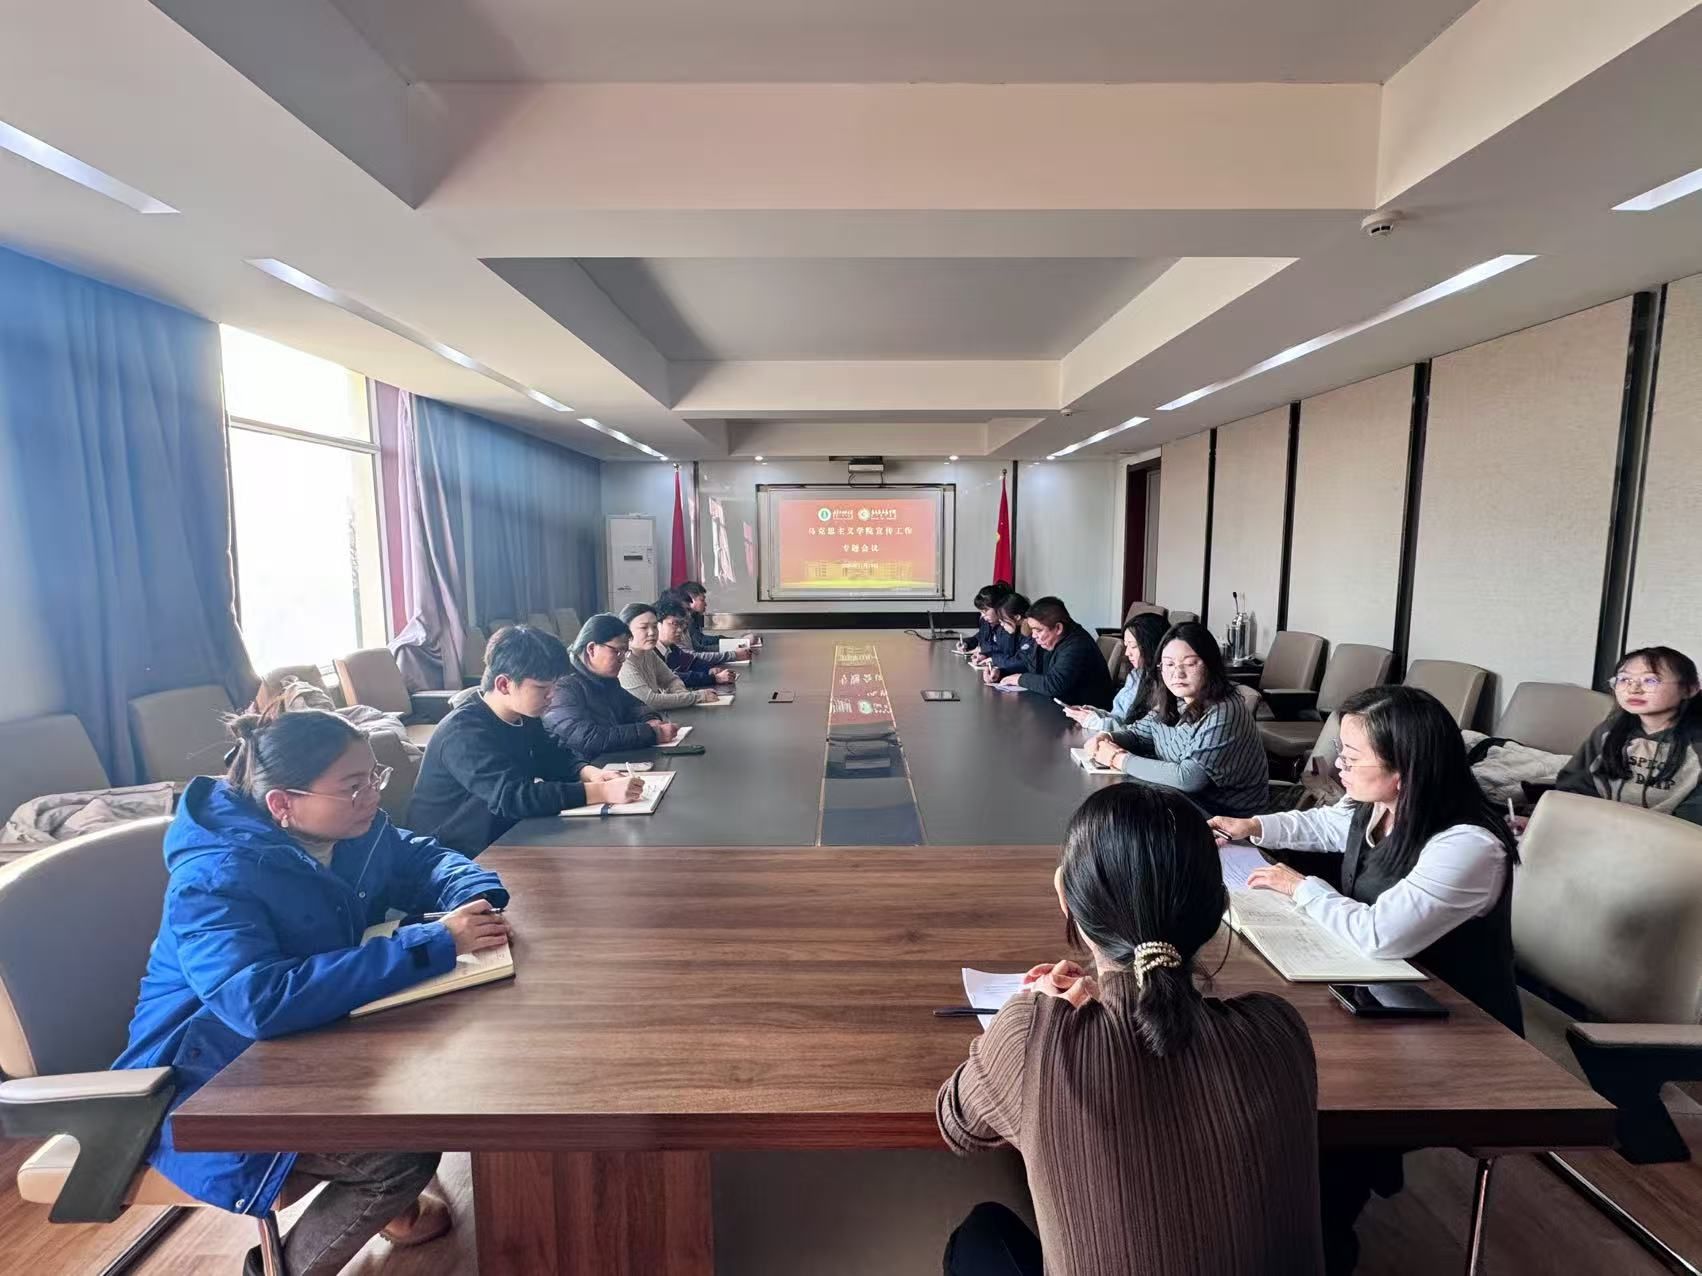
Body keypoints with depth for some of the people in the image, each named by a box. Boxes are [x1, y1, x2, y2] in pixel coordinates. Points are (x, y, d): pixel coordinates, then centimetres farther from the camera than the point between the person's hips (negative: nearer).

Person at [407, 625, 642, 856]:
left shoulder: (524, 717, 2)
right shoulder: (464, 732, -25)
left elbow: (554, 757, 12)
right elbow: (512, 796, -35)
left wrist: (590, 773, -12)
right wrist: (602, 791, -38)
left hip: (503, 836, 8)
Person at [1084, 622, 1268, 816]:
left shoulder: (1224, 713, -25)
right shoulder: (1171, 701, 0)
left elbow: (1189, 778, -30)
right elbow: (1138, 734, 12)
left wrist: (1120, 759, -23)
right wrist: (1109, 740, -12)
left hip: (1224, 816, -7)